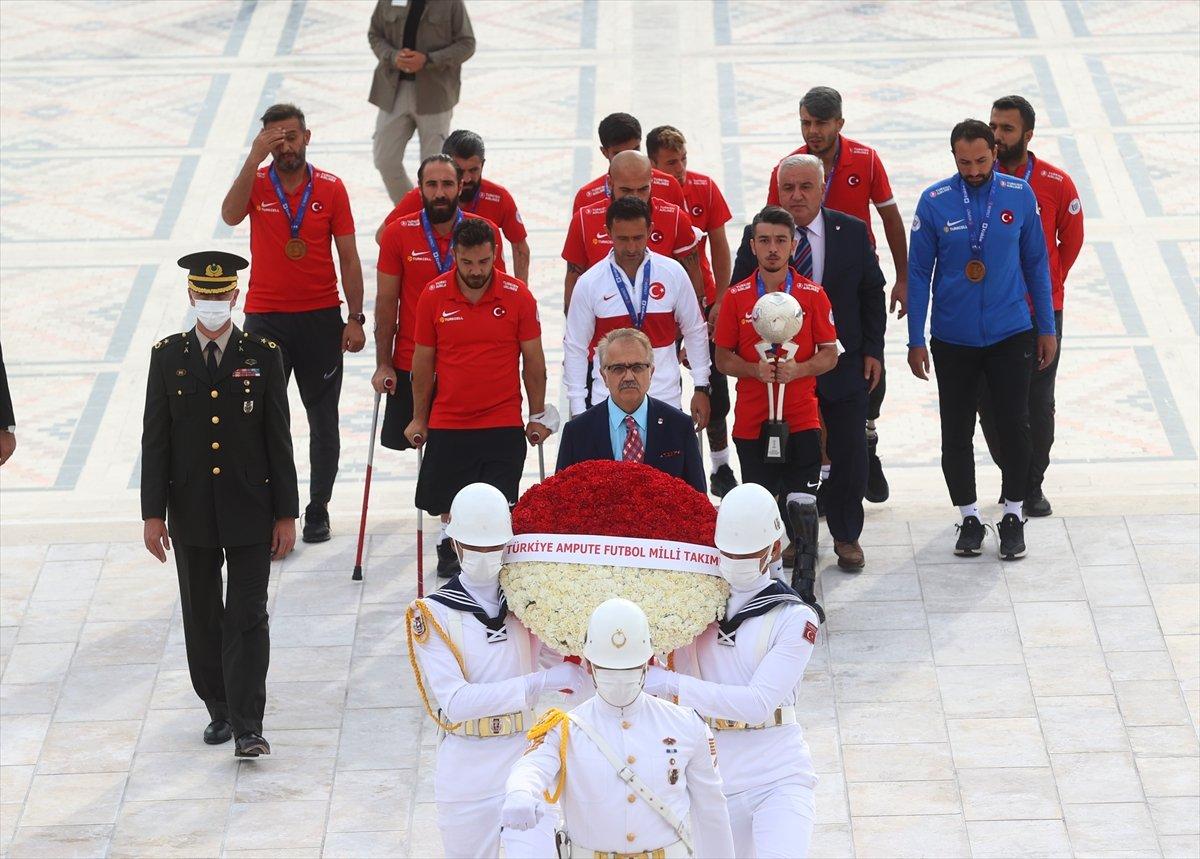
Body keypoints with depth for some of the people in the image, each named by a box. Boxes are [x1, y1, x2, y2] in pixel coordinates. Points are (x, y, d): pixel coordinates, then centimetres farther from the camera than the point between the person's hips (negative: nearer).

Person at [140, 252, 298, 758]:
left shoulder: (263, 356, -2)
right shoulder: (168, 356, 1)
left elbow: (279, 439, 0)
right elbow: (155, 440, 2)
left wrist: (286, 514, -2)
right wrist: (153, 513, -2)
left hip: (250, 512, -2)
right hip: (192, 514, 2)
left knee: (247, 618, -4)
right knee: (202, 618, 11)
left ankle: (248, 726, -5)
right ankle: (219, 711, 25)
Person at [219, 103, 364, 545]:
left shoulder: (331, 188, 0)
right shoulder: (257, 183, -1)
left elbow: (348, 257, 2)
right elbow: (231, 215, -24)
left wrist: (355, 318, -3)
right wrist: (256, 156, -28)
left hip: (321, 317, 1)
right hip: (265, 318, -1)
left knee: (323, 420, 8)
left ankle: (318, 510, 19)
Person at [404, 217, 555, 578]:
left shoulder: (518, 296, -6)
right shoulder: (433, 295, -5)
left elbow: (533, 360, 3)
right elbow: (423, 362, 4)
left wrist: (537, 415, 7)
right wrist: (419, 418, 9)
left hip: (503, 423, -1)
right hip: (447, 423, 1)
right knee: (447, 501, 11)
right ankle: (451, 545, 37)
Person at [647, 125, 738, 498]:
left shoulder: (704, 188, -4)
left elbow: (719, 246, 3)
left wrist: (721, 300, -2)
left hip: (703, 300, 2)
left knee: (715, 389, 5)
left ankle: (721, 470, 17)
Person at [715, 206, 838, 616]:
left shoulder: (813, 295, 0)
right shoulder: (736, 297, 2)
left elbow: (830, 354, 3)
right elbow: (723, 358, 6)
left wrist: (797, 369, -16)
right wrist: (755, 370, -13)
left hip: (801, 420, -1)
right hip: (752, 422, 1)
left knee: (802, 505, -7)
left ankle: (804, 591, -1)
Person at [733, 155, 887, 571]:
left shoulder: (852, 232, 1)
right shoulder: (758, 235, -3)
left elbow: (872, 294, 7)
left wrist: (873, 350, 2)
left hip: (843, 362, 1)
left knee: (847, 454, 5)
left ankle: (846, 536, 20)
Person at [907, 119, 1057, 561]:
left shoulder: (1020, 196, -3)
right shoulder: (934, 202, -6)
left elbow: (1036, 264, 5)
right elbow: (919, 273, -1)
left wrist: (1047, 329, 6)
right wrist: (916, 341, -2)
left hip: (1010, 334, 0)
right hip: (953, 340, 0)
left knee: (1014, 426, 1)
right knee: (956, 434, 7)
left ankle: (1013, 516, 17)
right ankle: (969, 519, 21)